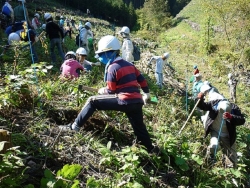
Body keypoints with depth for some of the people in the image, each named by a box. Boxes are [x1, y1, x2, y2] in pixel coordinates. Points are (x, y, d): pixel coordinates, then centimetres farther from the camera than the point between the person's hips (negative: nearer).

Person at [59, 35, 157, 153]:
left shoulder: (112, 67, -6)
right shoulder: (129, 65, 15)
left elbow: (111, 90, -5)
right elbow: (141, 79, 19)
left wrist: (102, 91, 16)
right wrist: (146, 93, 33)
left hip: (124, 101, -7)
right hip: (137, 102, 8)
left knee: (92, 101, -1)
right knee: (139, 128, 23)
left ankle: (75, 127, 0)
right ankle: (151, 150, 31)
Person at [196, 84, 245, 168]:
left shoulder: (234, 108, -23)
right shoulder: (215, 103, -20)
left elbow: (242, 120, -29)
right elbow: (202, 106, -23)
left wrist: (231, 117, -47)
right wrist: (200, 98, -45)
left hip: (228, 136, 1)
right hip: (215, 132, 0)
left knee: (231, 157, 9)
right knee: (213, 145, -26)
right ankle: (210, 164, 3)